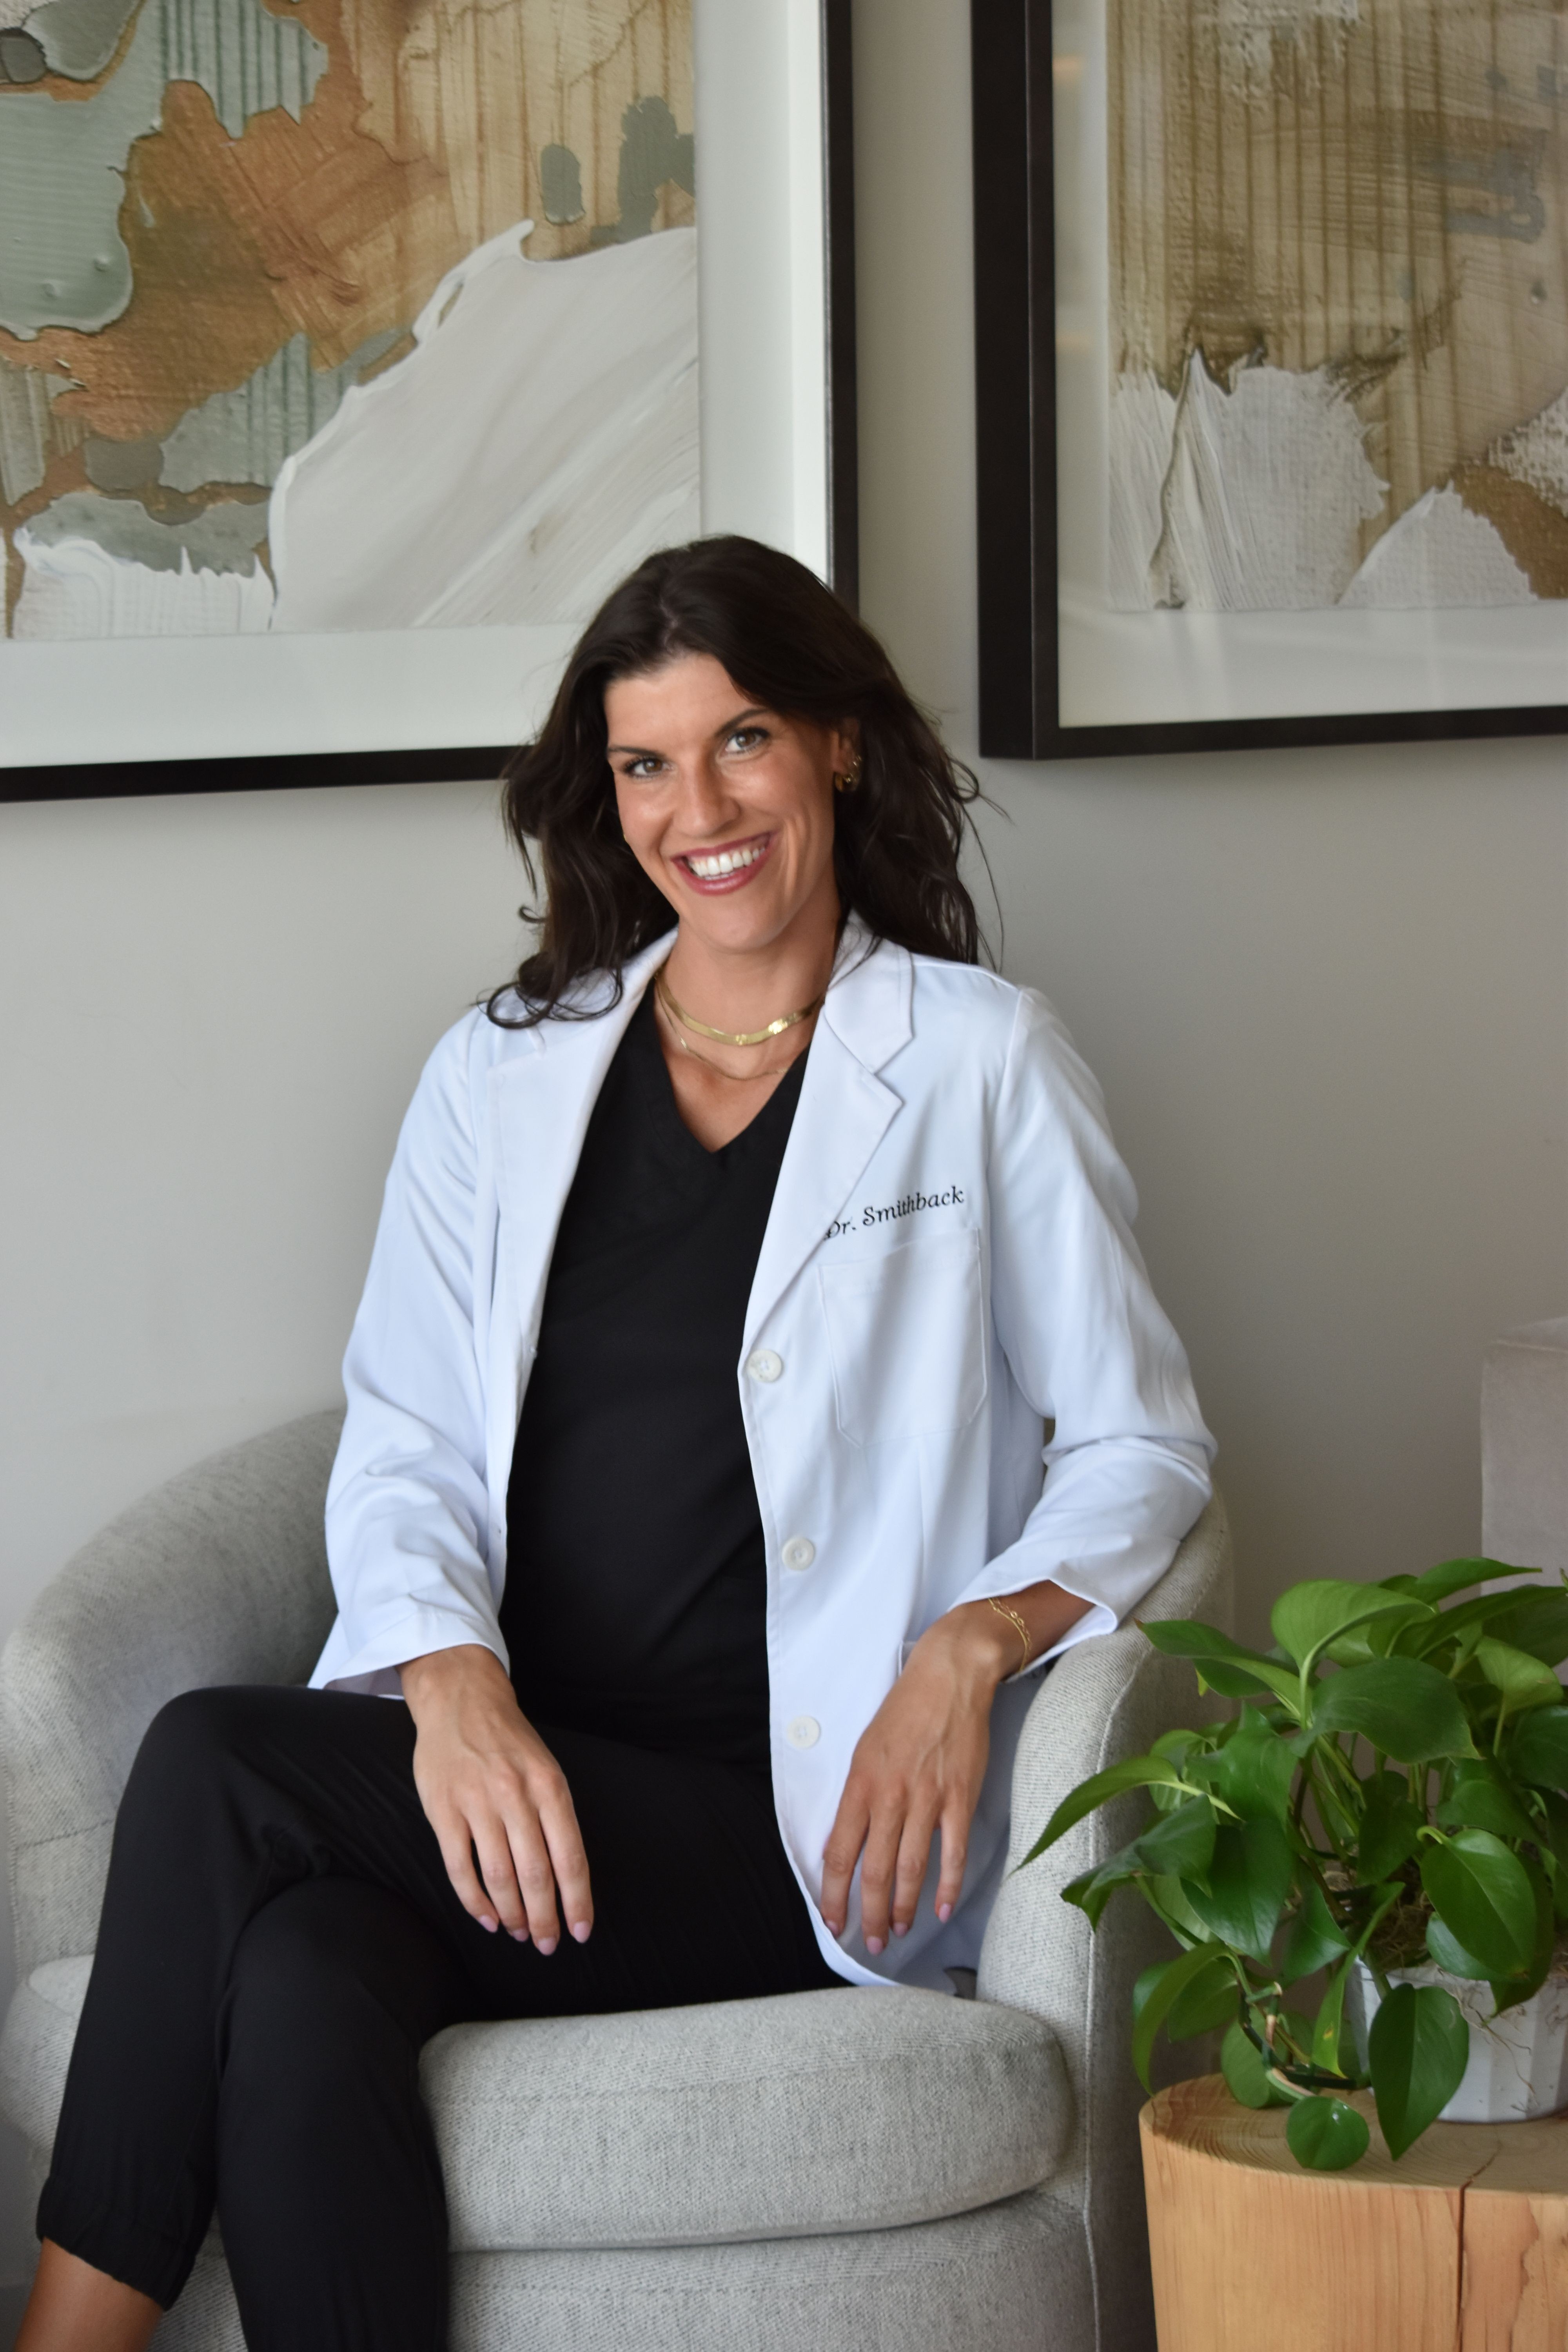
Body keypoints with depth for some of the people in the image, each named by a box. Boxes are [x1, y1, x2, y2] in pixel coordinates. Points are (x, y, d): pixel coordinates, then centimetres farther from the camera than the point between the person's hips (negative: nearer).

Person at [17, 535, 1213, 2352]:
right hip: (501, 1778, 3)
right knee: (303, 1990, -33)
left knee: (215, 1770, -27)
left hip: (796, 1827, -3)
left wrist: (969, 1652, -13)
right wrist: (453, 1682, -13)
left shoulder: (981, 1063, 8)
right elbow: (403, 1446, 9)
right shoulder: (501, 1075, 18)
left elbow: (1142, 1449, 7)